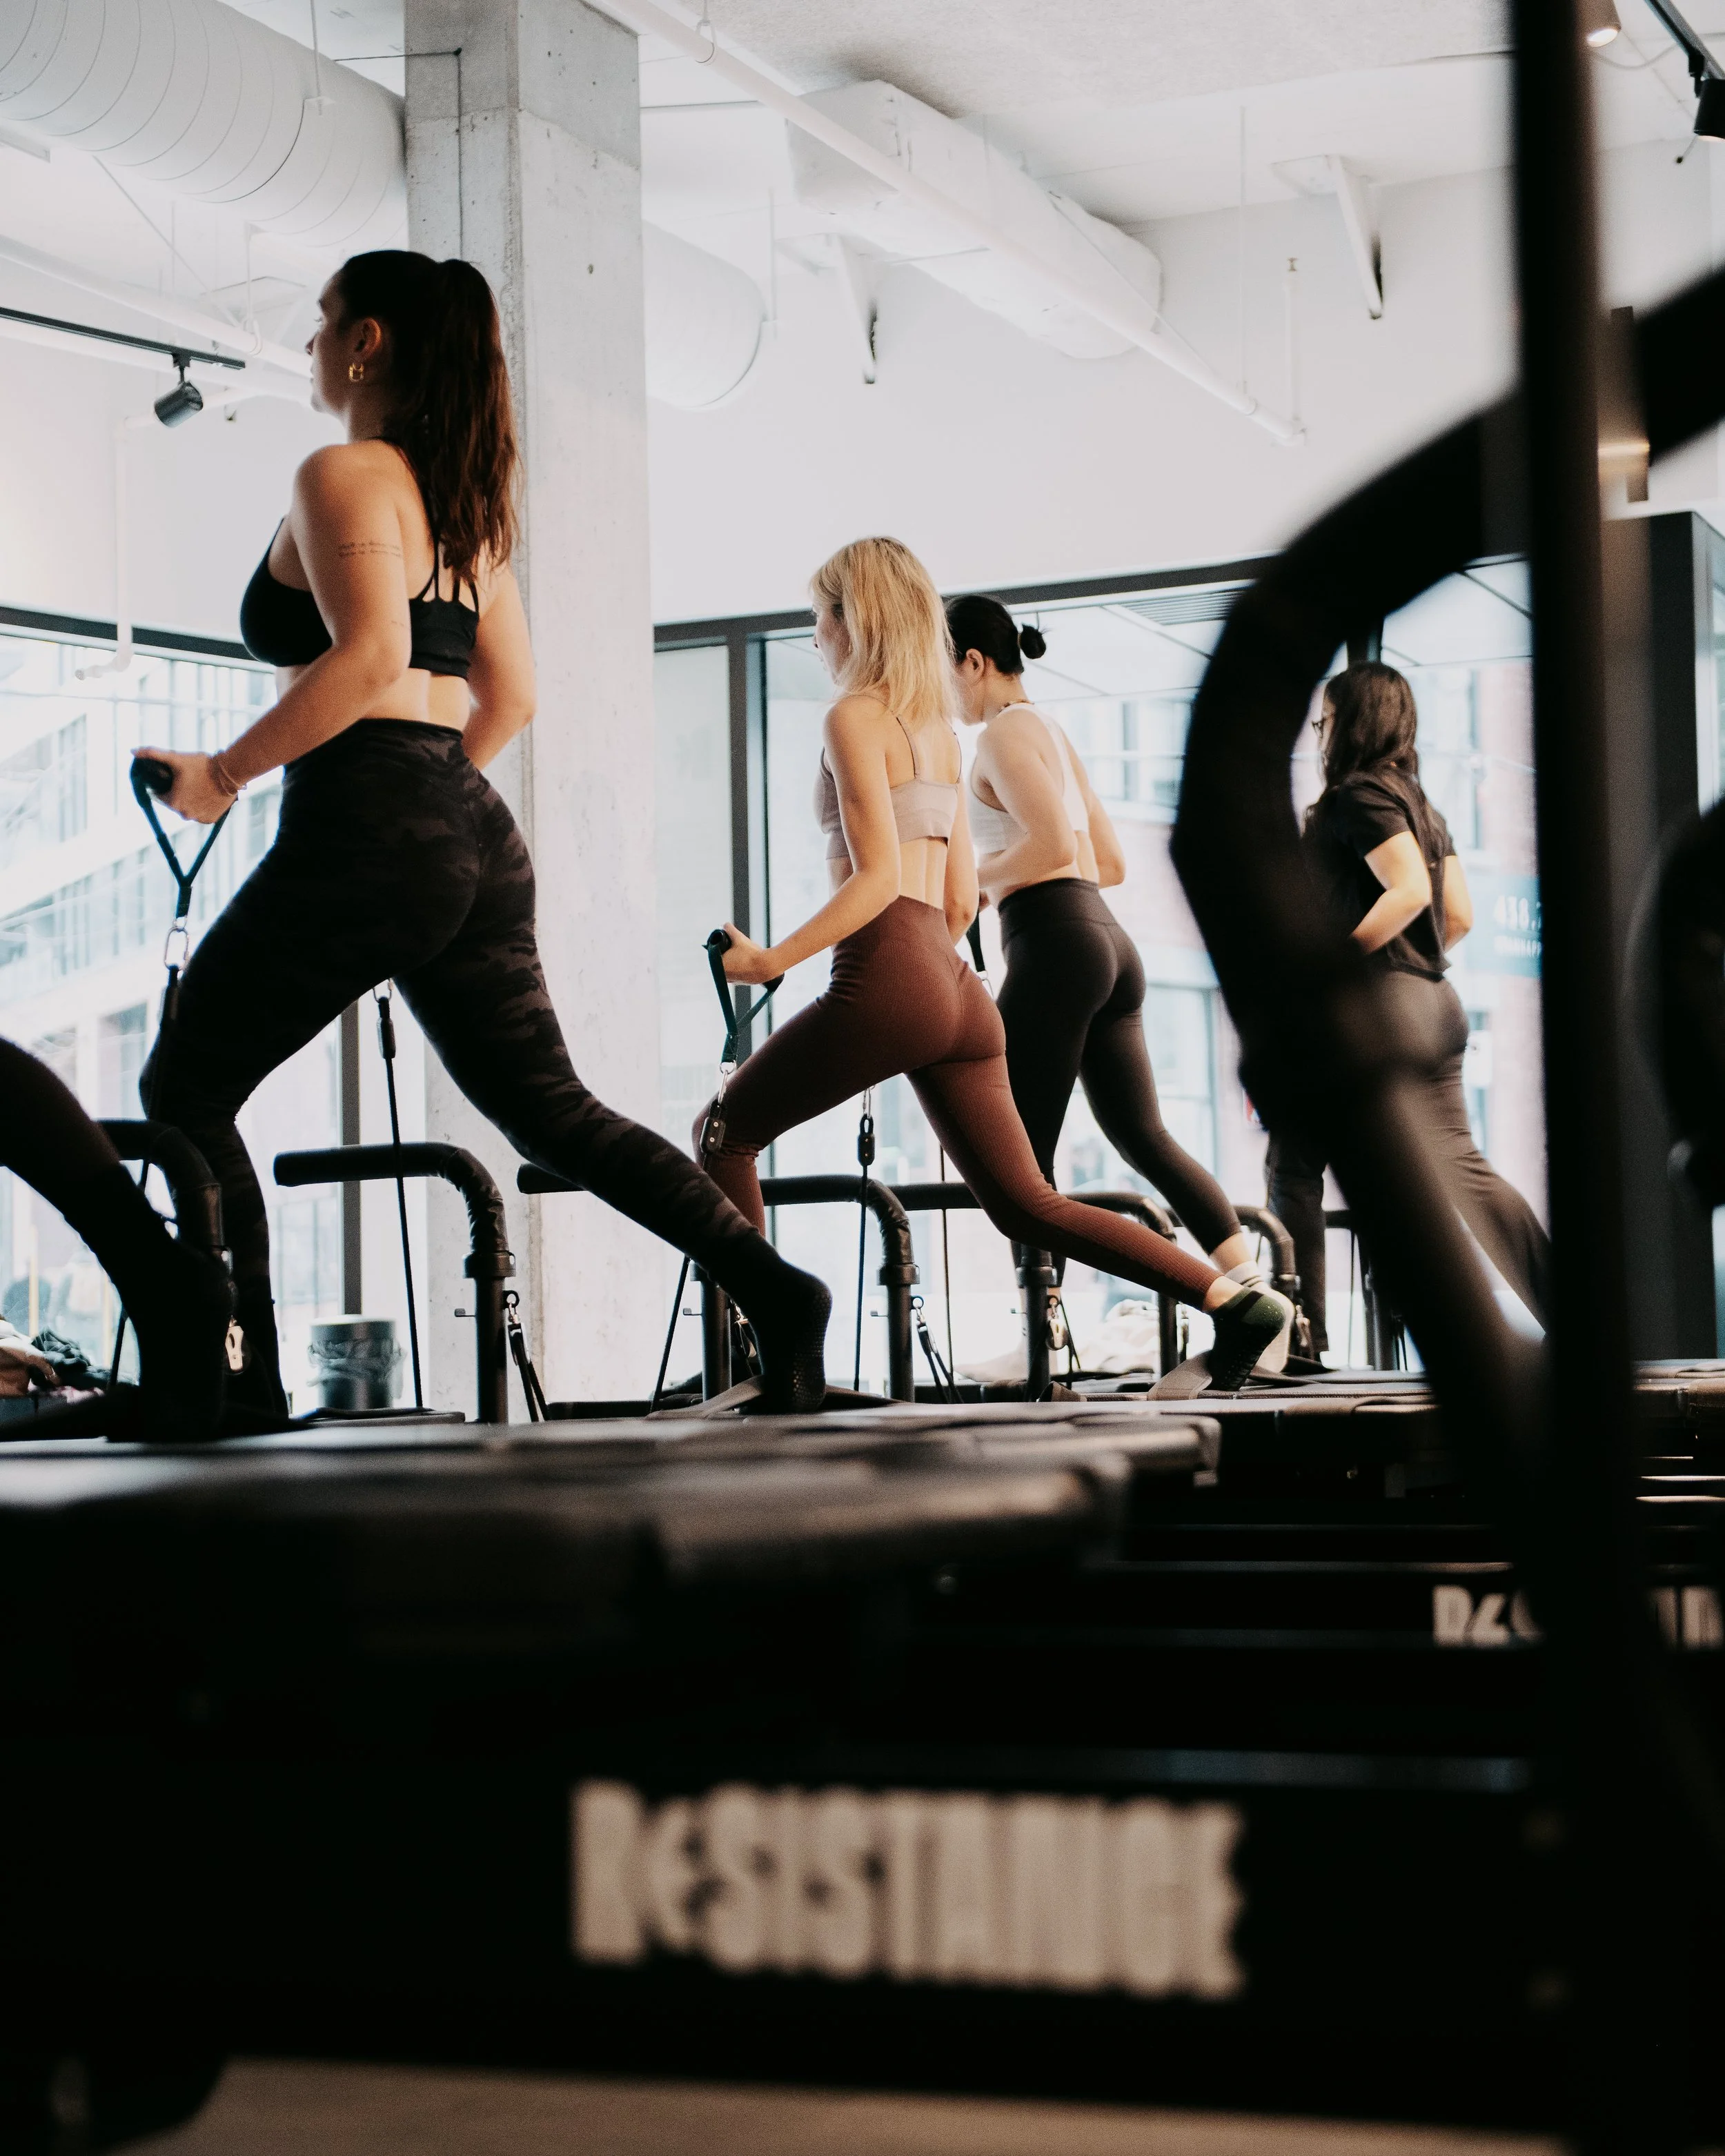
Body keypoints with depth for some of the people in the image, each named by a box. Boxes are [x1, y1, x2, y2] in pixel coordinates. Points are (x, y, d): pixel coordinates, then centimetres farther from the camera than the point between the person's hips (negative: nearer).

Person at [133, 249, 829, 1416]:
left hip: (364, 835, -8)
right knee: (550, 1107, 10)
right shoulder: (465, 500, 20)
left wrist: (225, 771, -13)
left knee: (189, 1090, 5)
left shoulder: (344, 477, -6)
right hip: (476, 833, 8)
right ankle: (773, 1288, -2)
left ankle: (241, 1376, 0)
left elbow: (369, 660, -20)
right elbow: (511, 696, 23)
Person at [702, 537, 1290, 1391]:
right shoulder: (936, 725, 21)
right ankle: (1233, 1300, -2)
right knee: (1026, 1204, 8)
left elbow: (878, 877, -14)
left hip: (886, 977, -8)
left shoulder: (856, 716, -3)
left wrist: (771, 959, -12)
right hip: (956, 991, 8)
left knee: (725, 1133, 9)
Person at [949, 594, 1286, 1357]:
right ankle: (1258, 1294, -3)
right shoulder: (1053, 733, 24)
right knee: (1144, 1137, 6)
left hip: (1054, 945, -9)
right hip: (1109, 944, 9)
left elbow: (1052, 845, -19)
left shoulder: (1003, 732, -5)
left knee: (1019, 1151, -4)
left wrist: (969, 879, -6)